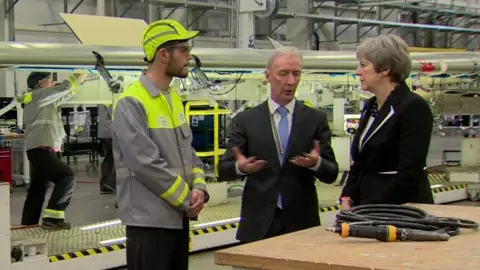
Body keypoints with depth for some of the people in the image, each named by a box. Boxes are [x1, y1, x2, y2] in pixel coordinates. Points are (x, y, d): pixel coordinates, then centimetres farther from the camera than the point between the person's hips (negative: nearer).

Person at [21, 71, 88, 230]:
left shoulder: (41, 98, 22)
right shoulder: (37, 95, -7)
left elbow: (61, 94, 30)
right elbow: (63, 88, -10)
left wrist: (77, 82, 24)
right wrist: (79, 76, 4)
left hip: (42, 150, 11)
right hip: (41, 150, -11)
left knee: (37, 191, 12)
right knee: (67, 177, -17)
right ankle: (52, 218, -20)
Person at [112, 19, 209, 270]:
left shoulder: (174, 99, 12)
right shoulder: (131, 103, -15)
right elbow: (146, 163, -21)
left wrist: (198, 187, -4)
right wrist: (187, 199, -14)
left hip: (179, 216, 9)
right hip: (150, 219, -8)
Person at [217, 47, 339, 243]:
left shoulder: (316, 120, 6)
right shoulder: (246, 120, 5)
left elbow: (331, 174, 4)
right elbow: (223, 170, 3)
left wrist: (316, 163, -19)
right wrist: (240, 167, -21)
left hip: (301, 222, 1)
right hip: (259, 223, 0)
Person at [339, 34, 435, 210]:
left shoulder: (414, 108, -13)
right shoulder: (370, 107, 12)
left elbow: (409, 175, -19)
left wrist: (365, 211, -17)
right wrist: (347, 199, 1)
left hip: (402, 208, -7)